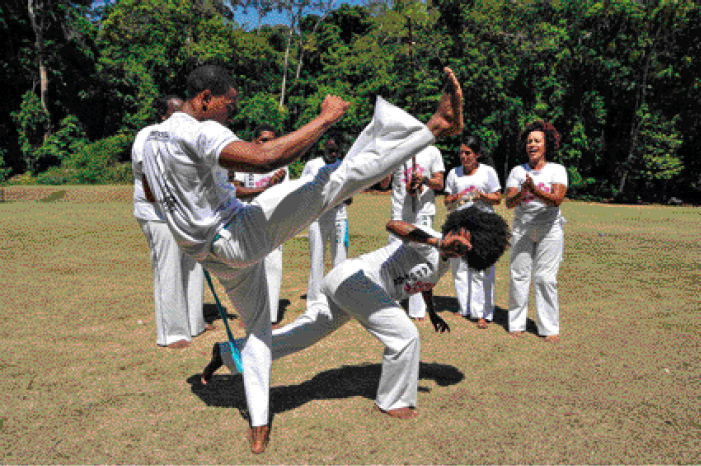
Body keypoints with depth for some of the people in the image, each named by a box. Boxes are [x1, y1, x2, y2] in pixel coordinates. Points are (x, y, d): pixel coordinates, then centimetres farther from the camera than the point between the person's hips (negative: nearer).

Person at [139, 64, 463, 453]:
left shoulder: (152, 137, 11)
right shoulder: (200, 132, -20)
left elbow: (152, 194, 28)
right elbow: (264, 158, -36)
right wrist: (326, 118, -28)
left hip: (217, 258, 9)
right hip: (241, 234, -9)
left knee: (257, 326, 26)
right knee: (345, 173, -17)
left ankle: (259, 427, 30)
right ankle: (438, 126, -18)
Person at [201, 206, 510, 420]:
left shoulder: (445, 264, 17)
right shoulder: (427, 240, -10)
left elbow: (424, 283, 37)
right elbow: (392, 225, -27)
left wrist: (432, 313, 30)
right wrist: (436, 242, -29)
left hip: (344, 288, 9)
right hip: (354, 278, -9)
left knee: (298, 335, 11)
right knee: (405, 337, -9)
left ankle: (227, 352, 20)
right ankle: (392, 402, 11)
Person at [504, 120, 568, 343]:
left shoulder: (557, 170, 1)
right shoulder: (517, 171, 6)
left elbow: (557, 199, -15)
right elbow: (509, 202, -6)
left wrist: (534, 189, -29)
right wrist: (522, 192, -26)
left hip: (549, 229, -1)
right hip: (522, 228, 2)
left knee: (546, 278, -3)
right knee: (519, 275, -2)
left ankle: (550, 328, 7)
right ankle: (516, 323, 10)